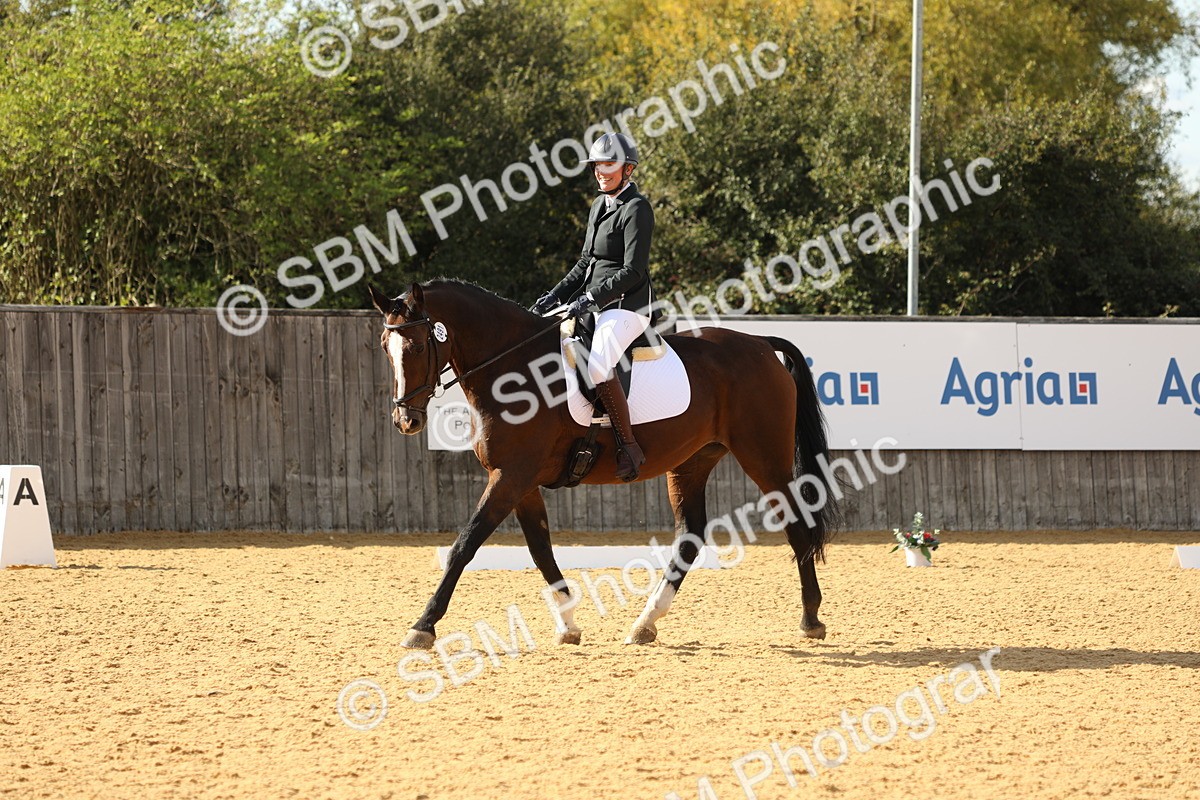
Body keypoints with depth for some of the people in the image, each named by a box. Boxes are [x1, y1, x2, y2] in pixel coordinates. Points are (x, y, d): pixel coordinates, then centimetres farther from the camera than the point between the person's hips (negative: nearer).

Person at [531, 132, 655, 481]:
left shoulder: (636, 210, -11)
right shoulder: (600, 207, 17)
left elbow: (633, 272, -18)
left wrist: (592, 298, -23)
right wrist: (556, 295, 10)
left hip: (627, 305, -10)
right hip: (596, 304, 10)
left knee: (597, 366, -33)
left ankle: (629, 448, -28)